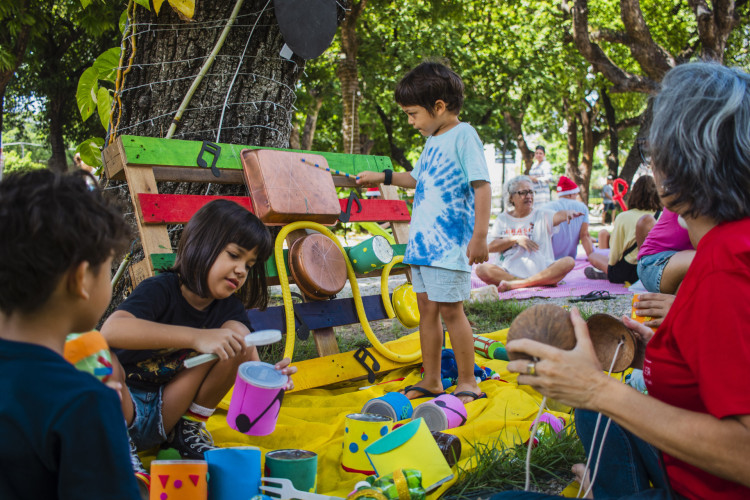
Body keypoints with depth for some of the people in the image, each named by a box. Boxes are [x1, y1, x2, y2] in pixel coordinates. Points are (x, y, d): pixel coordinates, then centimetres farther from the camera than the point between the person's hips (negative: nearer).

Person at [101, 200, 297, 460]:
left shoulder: (230, 308, -2)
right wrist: (196, 337, -45)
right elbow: (111, 330, -39)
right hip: (118, 407, -4)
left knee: (237, 332, -14)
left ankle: (190, 426, -3)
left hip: (167, 414, 4)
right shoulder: (160, 290, -19)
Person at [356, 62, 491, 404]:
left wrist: (480, 235, -20)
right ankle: (431, 379, 23)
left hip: (450, 244, -8)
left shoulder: (463, 135, -9)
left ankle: (467, 382, 11)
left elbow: (482, 185, -15)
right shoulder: (432, 141, 16)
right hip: (422, 241, 9)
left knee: (450, 310, -3)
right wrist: (384, 178, 27)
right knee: (426, 308, 12)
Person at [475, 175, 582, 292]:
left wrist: (568, 213, -35)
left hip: (540, 271, 0)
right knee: (481, 269, -27)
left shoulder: (542, 216, 11)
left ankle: (516, 284, -31)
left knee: (568, 262, -25)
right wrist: (516, 239, -9)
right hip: (509, 272, 0)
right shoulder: (502, 219, 13)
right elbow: (491, 247, 3)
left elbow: (558, 215, -12)